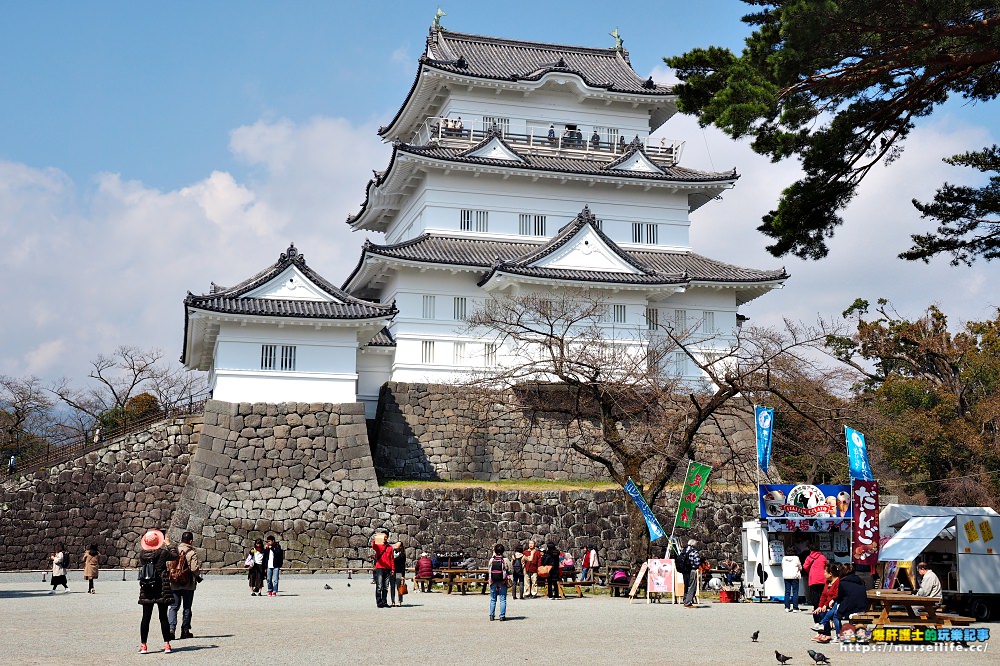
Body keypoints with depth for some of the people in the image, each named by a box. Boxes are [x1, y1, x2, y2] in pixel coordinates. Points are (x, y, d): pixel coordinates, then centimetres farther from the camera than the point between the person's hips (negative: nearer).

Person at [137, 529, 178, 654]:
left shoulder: (142, 555, -2)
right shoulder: (163, 553, -10)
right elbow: (175, 555, 8)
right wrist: (168, 544, 21)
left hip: (146, 590, 2)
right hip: (162, 590, -2)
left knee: (146, 618, 7)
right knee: (163, 617, 5)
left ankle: (143, 645, 6)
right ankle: (167, 644, 6)